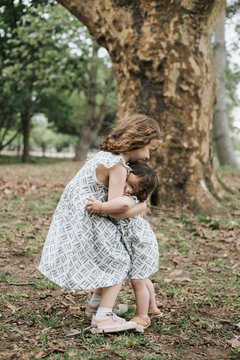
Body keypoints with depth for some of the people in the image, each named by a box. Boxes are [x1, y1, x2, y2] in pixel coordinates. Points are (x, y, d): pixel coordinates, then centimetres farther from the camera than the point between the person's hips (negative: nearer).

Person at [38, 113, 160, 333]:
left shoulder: (107, 155, 10)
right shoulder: (118, 166, -19)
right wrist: (140, 207, -6)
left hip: (75, 215, 10)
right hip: (84, 222, -10)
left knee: (107, 260, 22)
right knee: (118, 263, -1)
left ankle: (99, 301, 33)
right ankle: (104, 316, -3)